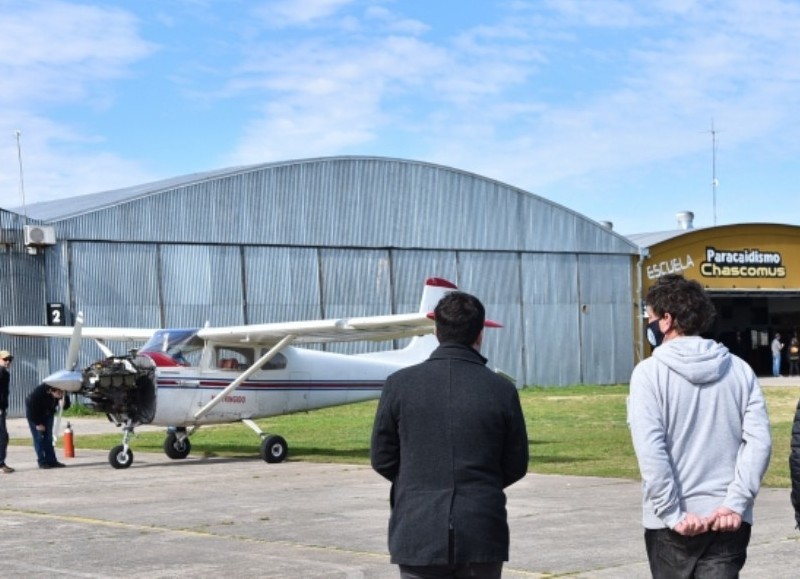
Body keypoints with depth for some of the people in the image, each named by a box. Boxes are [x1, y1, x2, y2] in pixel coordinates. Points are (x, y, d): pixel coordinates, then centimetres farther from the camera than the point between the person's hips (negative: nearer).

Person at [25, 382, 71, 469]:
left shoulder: (61, 394, -26)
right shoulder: (39, 392, -37)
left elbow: (66, 406, -20)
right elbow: (31, 409, -27)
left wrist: (64, 398, -41)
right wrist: (38, 424, -20)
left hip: (47, 414, 5)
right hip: (34, 415, -5)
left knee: (48, 437, 3)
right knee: (39, 437, -9)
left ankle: (51, 460, 4)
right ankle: (42, 462, -7)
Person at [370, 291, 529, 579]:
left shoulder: (399, 385, -5)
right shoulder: (501, 390, -5)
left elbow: (382, 459, 2)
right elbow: (516, 466, 3)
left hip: (417, 531, 0)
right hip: (482, 534, 0)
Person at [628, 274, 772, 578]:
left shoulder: (650, 373, -7)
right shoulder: (739, 370, 6)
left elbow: (650, 450, -15)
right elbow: (759, 441, -2)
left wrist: (673, 514, -11)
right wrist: (735, 503, -5)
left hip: (674, 523, -3)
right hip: (729, 521, 3)